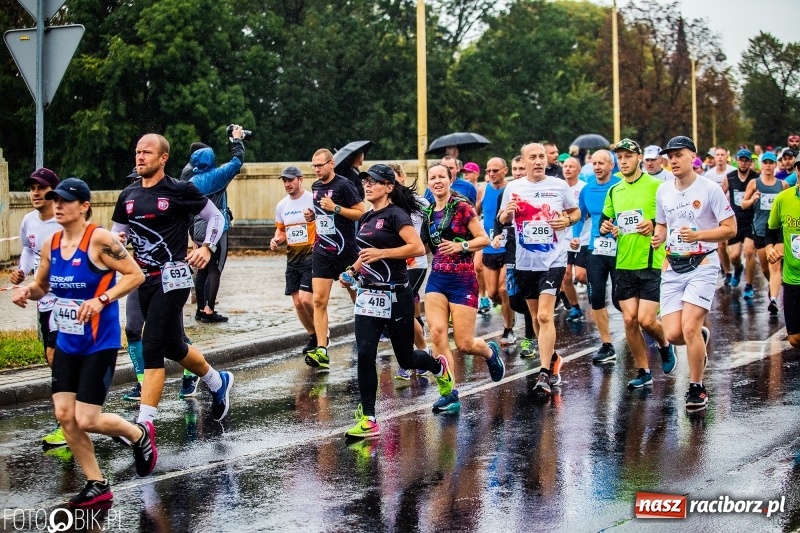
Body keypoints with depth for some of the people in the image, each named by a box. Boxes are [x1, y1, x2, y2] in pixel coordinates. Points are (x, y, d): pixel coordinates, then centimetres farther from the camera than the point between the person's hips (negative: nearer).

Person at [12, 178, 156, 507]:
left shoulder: (99, 239, -16)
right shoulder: (51, 245, 4)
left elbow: (136, 275, -15)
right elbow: (42, 286, 17)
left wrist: (102, 300, -25)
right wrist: (28, 291, -6)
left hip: (99, 344, -7)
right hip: (66, 343, 7)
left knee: (87, 420, -8)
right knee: (64, 416, 1)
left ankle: (140, 435, 23)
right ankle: (97, 486, 15)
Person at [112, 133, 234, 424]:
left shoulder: (180, 190, -7)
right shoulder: (128, 195, 10)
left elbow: (216, 217, 3)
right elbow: (116, 234, 17)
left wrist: (207, 248, -11)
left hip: (172, 277, -7)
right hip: (144, 280, 7)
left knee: (152, 348, -13)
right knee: (173, 346, 19)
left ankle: (144, 423, -13)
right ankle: (218, 382, 44)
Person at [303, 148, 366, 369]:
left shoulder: (343, 185, -10)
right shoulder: (315, 187, 12)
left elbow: (361, 213, -13)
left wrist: (335, 208, -21)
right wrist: (312, 216, 5)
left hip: (345, 251, -6)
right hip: (322, 251, 6)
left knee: (358, 298, 8)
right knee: (319, 300, -7)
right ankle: (321, 350, -11)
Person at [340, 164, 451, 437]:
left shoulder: (395, 215, -11)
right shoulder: (366, 218, 13)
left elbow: (418, 248, -23)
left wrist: (381, 253, -26)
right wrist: (353, 271, 10)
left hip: (395, 296, -6)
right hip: (368, 296, 6)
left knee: (406, 359, 8)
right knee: (364, 355, -9)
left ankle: (439, 367, 42)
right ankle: (367, 419, -6)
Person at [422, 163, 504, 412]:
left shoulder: (462, 207, -7)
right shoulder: (428, 212, 10)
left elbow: (484, 239, -7)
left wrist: (461, 245, -21)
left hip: (462, 279, -5)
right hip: (436, 279, 5)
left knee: (464, 344, -3)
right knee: (437, 333, -12)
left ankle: (490, 352, 32)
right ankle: (449, 394, -7)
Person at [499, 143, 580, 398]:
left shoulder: (560, 186, -1)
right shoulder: (513, 188, 3)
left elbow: (575, 212, 12)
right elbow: (502, 220, 13)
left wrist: (567, 220, -10)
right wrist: (506, 213, -10)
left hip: (553, 260, -3)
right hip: (525, 262, 3)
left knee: (544, 315, -15)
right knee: (536, 316, 14)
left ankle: (544, 375, -15)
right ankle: (553, 358, 37)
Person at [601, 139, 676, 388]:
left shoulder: (656, 186, -5)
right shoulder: (614, 191, 12)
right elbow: (605, 221, 22)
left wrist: (656, 225, -20)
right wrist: (605, 228, 0)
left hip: (652, 263, -5)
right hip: (624, 264, 5)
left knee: (646, 320, -10)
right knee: (629, 319, 1)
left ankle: (665, 346, 23)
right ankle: (643, 372, 13)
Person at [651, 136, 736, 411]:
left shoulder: (710, 189, -8)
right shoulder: (663, 191, 8)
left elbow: (730, 228, -8)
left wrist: (697, 235, -22)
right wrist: (658, 236, -1)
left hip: (702, 265, -5)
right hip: (672, 267, 5)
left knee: (689, 328, -17)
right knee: (672, 334, -5)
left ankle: (697, 388, 1)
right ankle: (702, 336, 32)